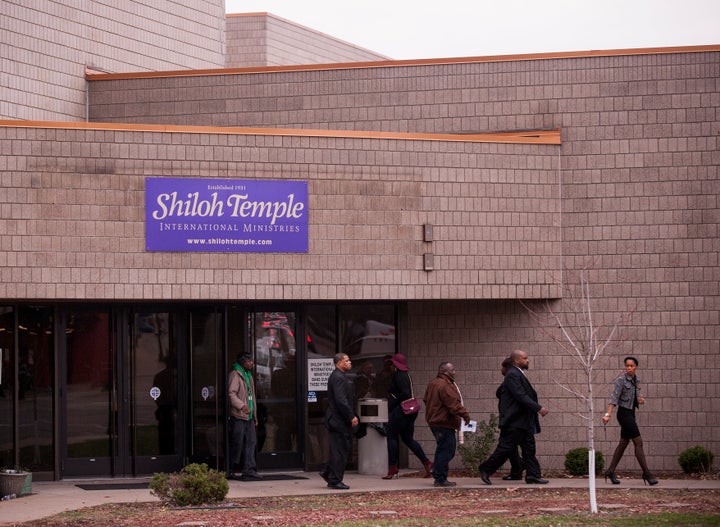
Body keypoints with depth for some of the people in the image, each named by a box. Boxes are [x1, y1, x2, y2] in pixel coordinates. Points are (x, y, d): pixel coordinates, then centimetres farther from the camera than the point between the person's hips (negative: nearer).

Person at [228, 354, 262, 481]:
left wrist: (255, 415, 23)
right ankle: (229, 471, 3)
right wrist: (242, 406, -29)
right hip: (238, 416, -9)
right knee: (237, 443, -5)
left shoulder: (249, 376, 21)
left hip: (249, 416, 9)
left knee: (251, 442, 2)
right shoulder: (235, 375, -8)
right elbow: (231, 394, -17)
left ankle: (249, 470, 3)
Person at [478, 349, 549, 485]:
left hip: (524, 421, 10)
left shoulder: (519, 374, 16)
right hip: (514, 421, -10)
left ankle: (532, 475, 8)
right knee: (505, 448, -4)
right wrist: (538, 408, -25)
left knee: (529, 448, 7)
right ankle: (485, 470, 7)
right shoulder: (512, 375, -17)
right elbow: (521, 396, -24)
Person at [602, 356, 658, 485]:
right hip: (624, 413, -8)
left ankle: (611, 471, 17)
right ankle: (646, 473, -5)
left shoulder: (636, 380, 10)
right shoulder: (621, 379, -13)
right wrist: (608, 414, -28)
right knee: (638, 442, -8)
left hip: (631, 413, 8)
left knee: (624, 443, 11)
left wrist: (640, 399, -6)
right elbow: (615, 397, -19)